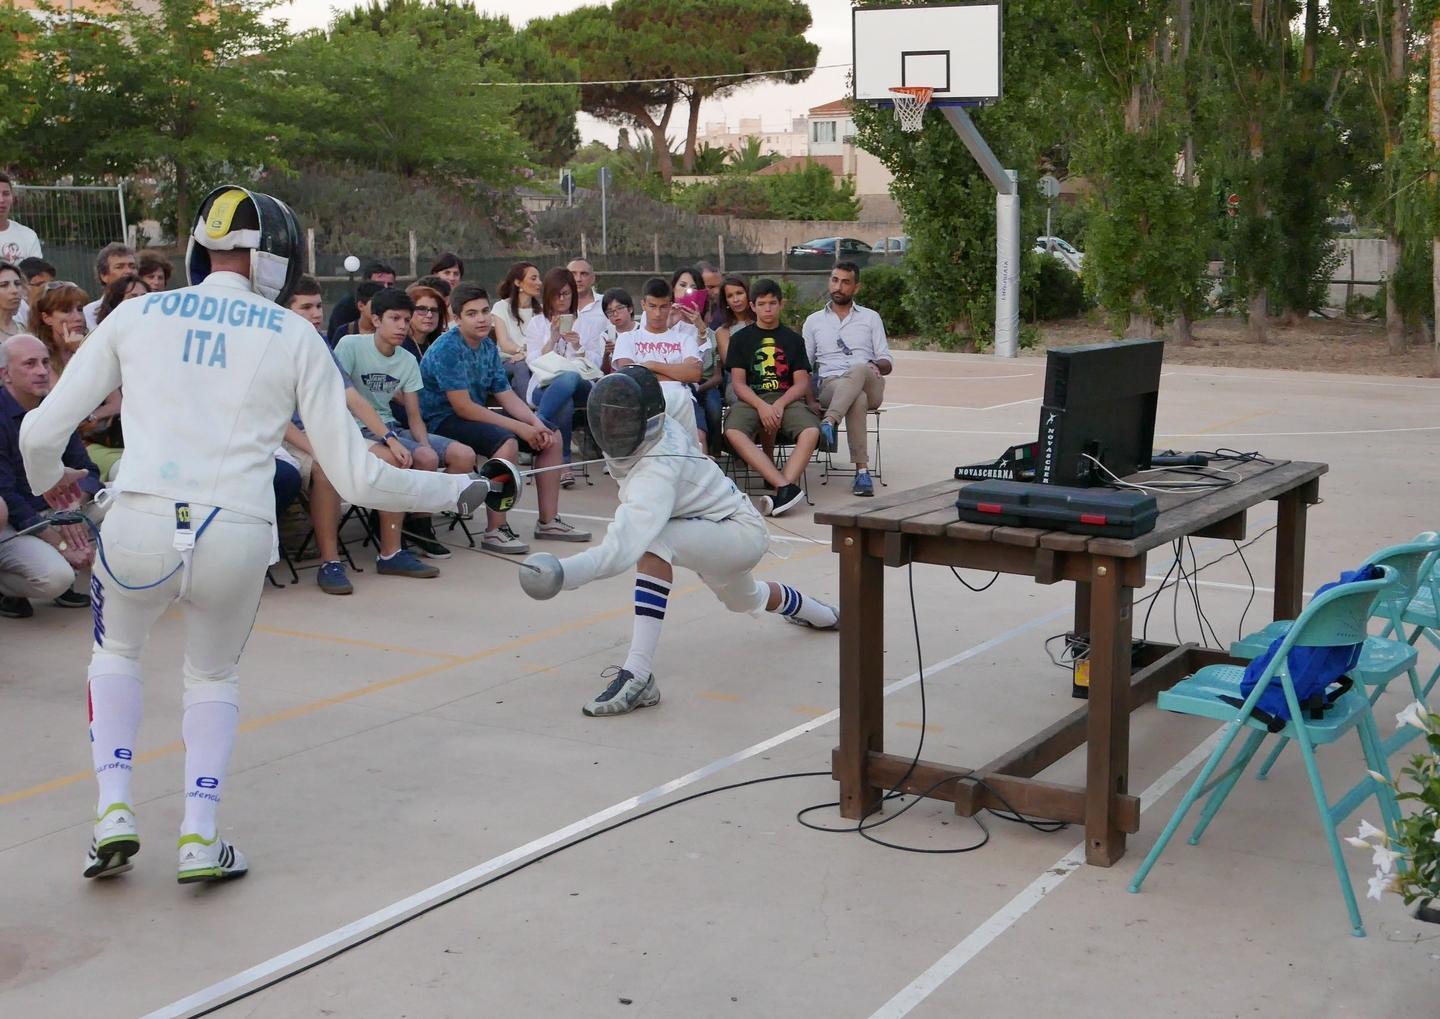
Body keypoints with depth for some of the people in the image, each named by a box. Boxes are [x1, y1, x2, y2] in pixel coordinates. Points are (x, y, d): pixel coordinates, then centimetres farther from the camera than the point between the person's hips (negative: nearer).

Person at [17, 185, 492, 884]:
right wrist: (454, 490, 18)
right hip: (236, 536, 0)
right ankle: (199, 839, 15)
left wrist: (48, 479, 33)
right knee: (213, 676, 29)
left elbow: (40, 433, 10)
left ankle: (114, 813, 18)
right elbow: (357, 479, 4)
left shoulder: (137, 315, 10)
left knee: (116, 652, 33)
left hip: (139, 526, 1)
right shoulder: (294, 336, 7)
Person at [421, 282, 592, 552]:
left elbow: (506, 395, 7)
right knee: (507, 442, -34)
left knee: (552, 436, 5)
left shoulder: (488, 346, 7)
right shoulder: (447, 349, -20)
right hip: (442, 421, -9)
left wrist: (536, 424, -11)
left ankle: (548, 521, 10)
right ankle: (495, 530, -25)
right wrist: (519, 427, -23)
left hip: (476, 415, 9)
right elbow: (463, 407, -24)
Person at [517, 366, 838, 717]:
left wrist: (565, 571, -69)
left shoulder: (658, 472, -39)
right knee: (743, 600, 41)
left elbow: (624, 546, -53)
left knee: (654, 543, -38)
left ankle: (638, 674, -38)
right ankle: (822, 614, 74)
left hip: (742, 533, -10)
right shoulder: (661, 424, -16)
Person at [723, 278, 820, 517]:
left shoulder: (793, 339, 18)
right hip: (751, 400, -1)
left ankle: (782, 493, -41)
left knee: (811, 431, -32)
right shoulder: (740, 338, 15)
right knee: (733, 432, -35)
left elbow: (802, 382, 8)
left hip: (787, 399, 1)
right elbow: (738, 382, 5)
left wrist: (779, 405, -12)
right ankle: (787, 486, -42)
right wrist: (762, 406, -14)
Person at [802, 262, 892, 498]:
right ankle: (862, 470, -45)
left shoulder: (871, 318, 19)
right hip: (830, 386, 0)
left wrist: (876, 366, -11)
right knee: (857, 399, -39)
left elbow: (887, 363, 14)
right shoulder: (814, 321, 20)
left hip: (869, 385, 0)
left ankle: (829, 422, -53)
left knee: (858, 369, -39)